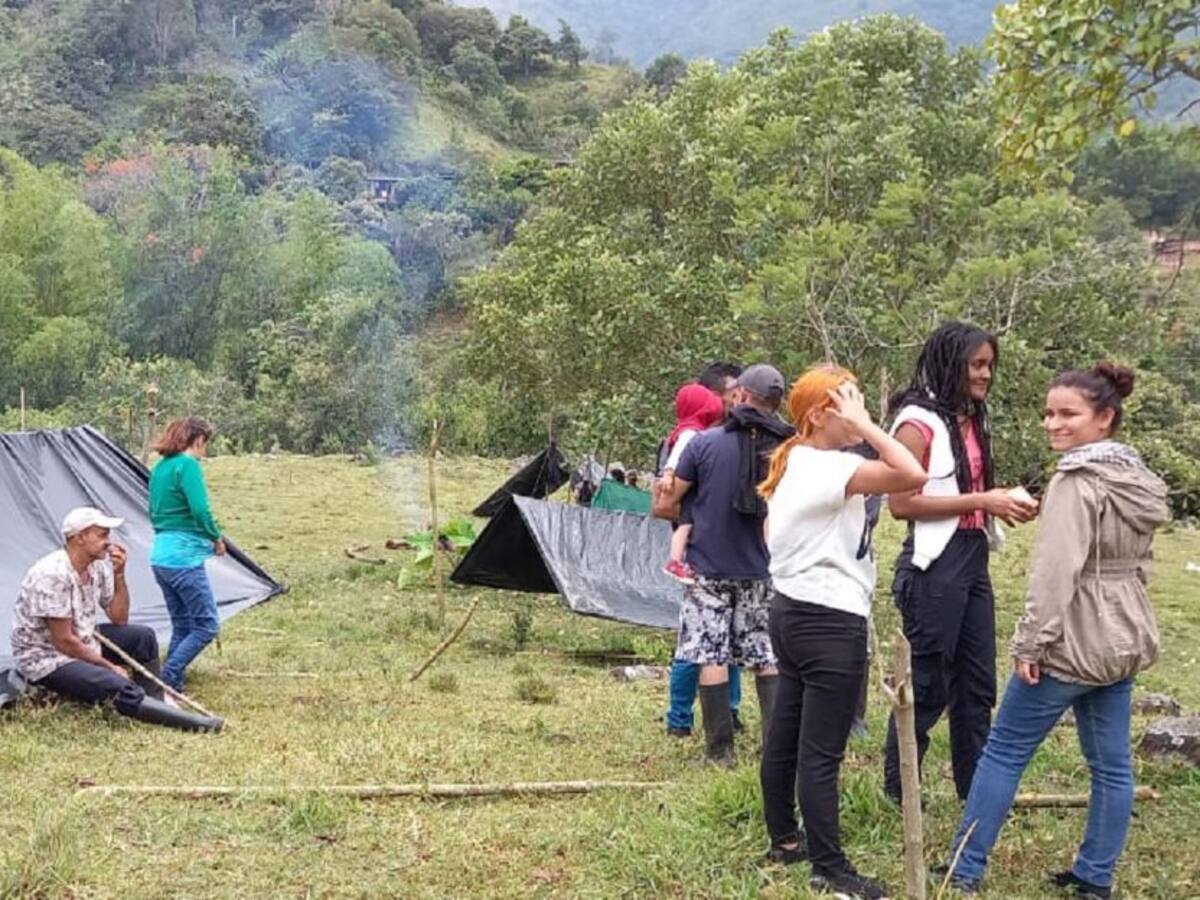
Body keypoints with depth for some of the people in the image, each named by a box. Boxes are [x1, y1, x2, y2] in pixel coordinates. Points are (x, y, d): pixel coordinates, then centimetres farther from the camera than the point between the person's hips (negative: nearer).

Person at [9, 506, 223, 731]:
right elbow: (64, 642, -25)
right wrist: (109, 667, -15)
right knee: (120, 688, -26)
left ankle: (154, 703, 6)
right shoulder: (52, 575, -28)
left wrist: (119, 575, -8)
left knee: (142, 636, 2)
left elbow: (119, 619, 5)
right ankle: (195, 723, -24)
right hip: (46, 660, -9)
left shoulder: (97, 566, -1)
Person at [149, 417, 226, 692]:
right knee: (207, 625, -1)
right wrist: (216, 538, -3)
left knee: (182, 626, 15)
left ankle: (171, 684, 13)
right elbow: (200, 510, -21)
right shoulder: (188, 465, -12)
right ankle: (167, 680, -7)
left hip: (161, 556, 9)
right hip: (185, 558, -9)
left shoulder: (160, 466, 15)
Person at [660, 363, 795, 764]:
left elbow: (671, 498, -1)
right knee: (767, 656, 12)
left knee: (712, 657, 3)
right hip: (760, 570, 3)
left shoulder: (706, 442, -9)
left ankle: (720, 750, 5)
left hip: (709, 568, -3)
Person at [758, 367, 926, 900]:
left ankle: (785, 839, 29)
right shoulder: (830, 468, -20)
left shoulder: (792, 463, 12)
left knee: (786, 732, 17)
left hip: (793, 612, 10)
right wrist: (864, 426, -23)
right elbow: (913, 476, -31)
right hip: (830, 622, -10)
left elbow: (773, 534, 20)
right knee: (821, 751, -4)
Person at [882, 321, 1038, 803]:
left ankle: (976, 788, 25)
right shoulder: (918, 421, -12)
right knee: (926, 686, 1)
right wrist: (981, 501, -19)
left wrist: (1003, 502, 2)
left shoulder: (972, 421, 12)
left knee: (977, 685, 14)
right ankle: (898, 792, 15)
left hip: (974, 560, 8)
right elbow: (901, 502, -19)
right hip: (935, 565, -8)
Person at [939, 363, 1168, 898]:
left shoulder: (1076, 481, -18)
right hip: (1125, 639, 9)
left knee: (1004, 752, 1)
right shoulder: (1140, 481, 10)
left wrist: (1032, 642, -19)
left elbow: (1056, 570, -23)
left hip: (1072, 641, -8)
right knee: (1111, 763, 11)